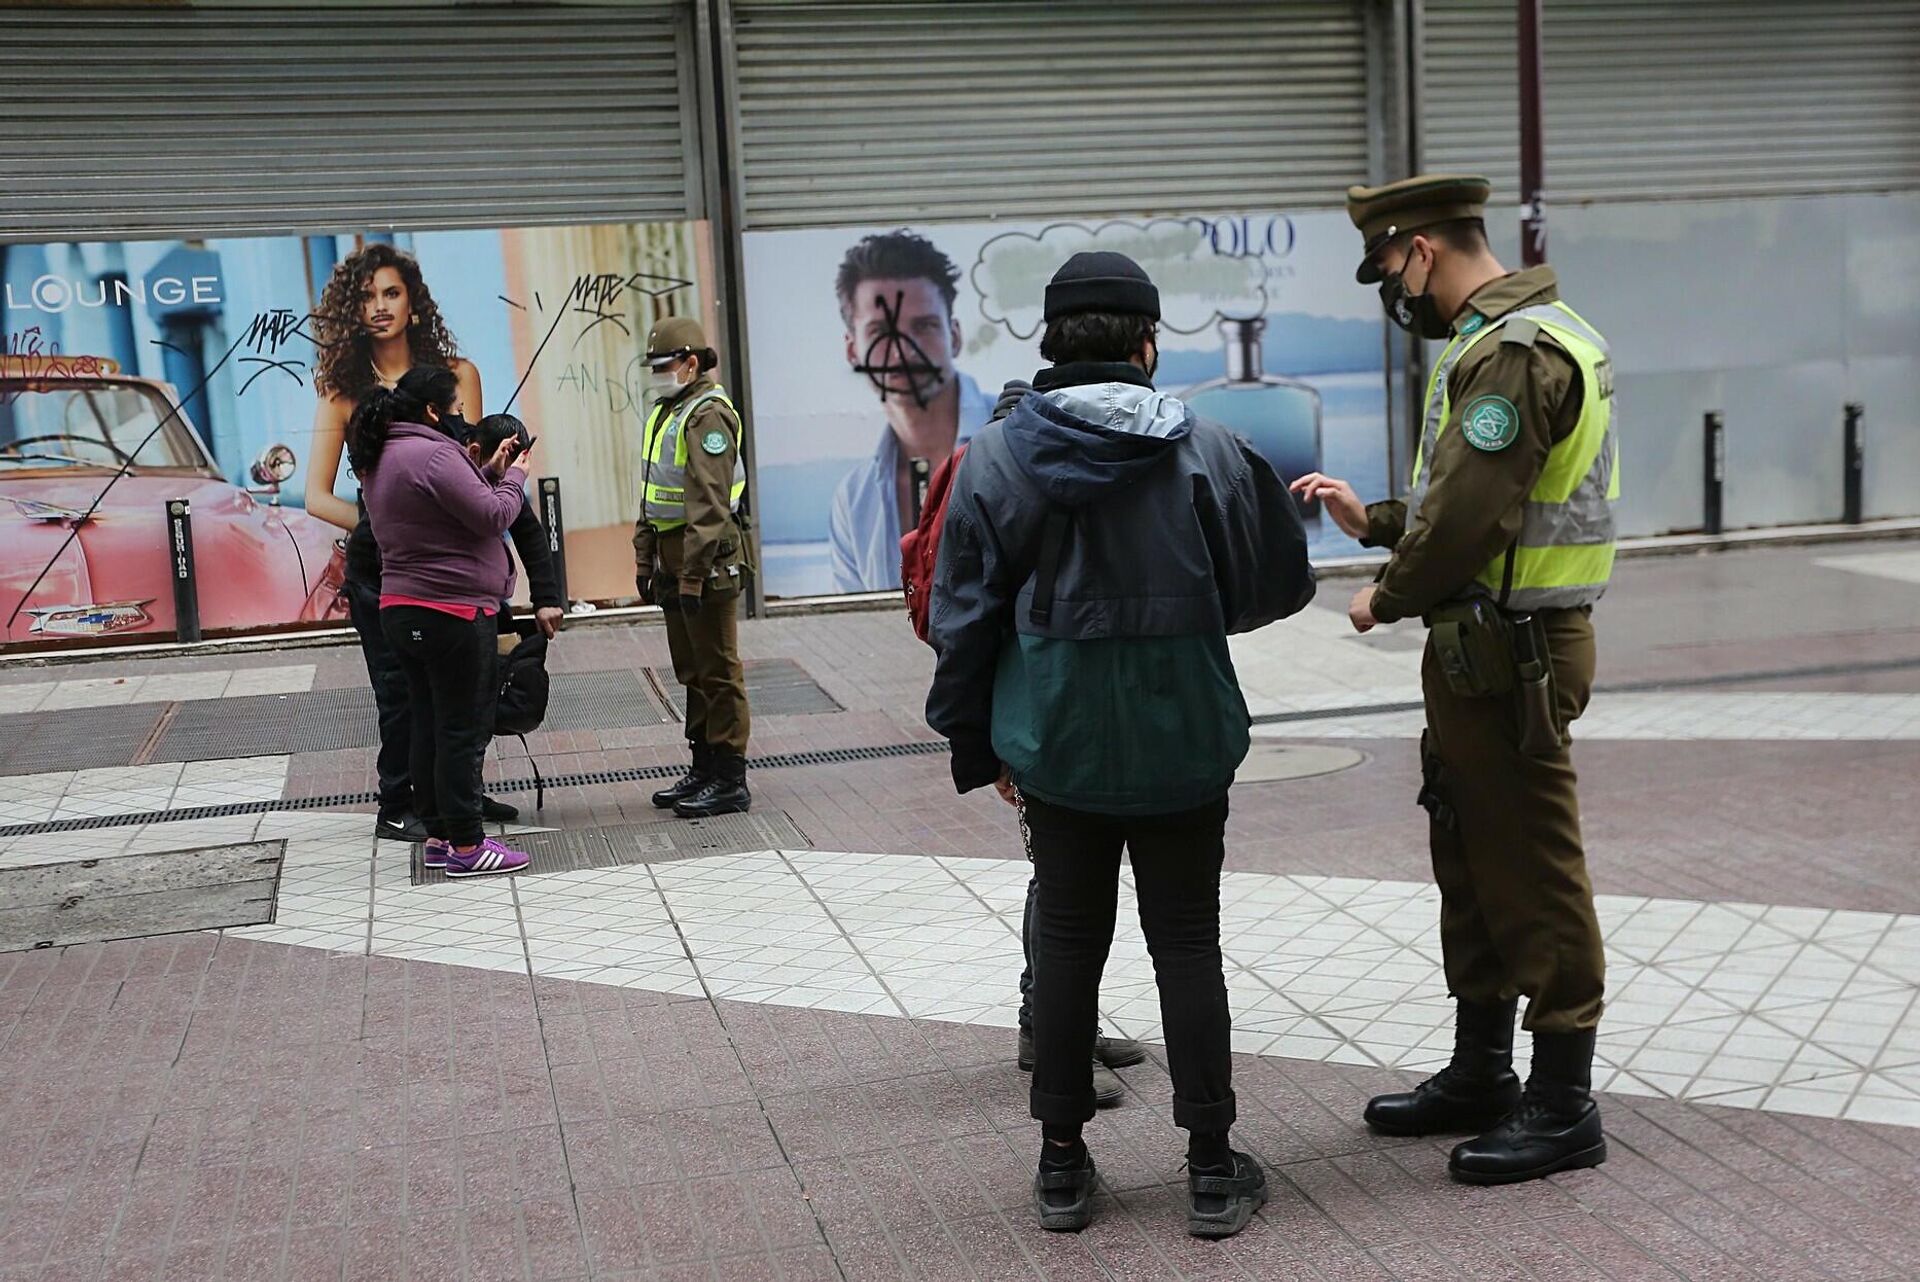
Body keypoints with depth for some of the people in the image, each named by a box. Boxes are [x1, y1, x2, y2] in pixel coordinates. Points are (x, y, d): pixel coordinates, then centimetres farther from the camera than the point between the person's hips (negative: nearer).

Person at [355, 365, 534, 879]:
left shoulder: (382, 458, 14)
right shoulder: (433, 454, -17)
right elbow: (492, 516, -18)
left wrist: (490, 471, 9)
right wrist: (514, 475, -2)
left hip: (403, 612, 10)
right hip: (453, 612, -10)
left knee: (428, 727, 14)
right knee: (464, 730, -3)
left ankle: (438, 836, 21)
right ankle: (466, 846, 1)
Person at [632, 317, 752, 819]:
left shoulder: (708, 415, -14)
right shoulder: (665, 413, 17)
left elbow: (709, 504, -21)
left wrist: (693, 574, -24)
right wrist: (644, 558, 19)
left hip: (706, 558, -10)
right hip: (672, 557, 10)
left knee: (718, 671, -4)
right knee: (691, 671, 15)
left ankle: (730, 780, 1)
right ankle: (703, 767, 25)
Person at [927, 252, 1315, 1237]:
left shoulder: (992, 458, -5)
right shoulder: (1208, 452, -7)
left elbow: (963, 619, -2)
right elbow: (1276, 587, 3)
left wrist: (980, 744, 7)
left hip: (1057, 743, 1)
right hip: (1182, 745, 0)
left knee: (1067, 942, 12)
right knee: (1186, 942, 10)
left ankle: (1062, 1164, 21)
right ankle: (1212, 1170, 16)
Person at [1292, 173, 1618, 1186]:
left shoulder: (1516, 354, -18)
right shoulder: (1502, 341, 16)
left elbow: (1468, 518, -24)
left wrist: (1386, 598, -10)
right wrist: (1373, 520, 12)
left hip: (1509, 655, -11)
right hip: (1477, 651, 11)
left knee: (1533, 873, -1)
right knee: (1471, 861, 17)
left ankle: (1563, 1107, 10)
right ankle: (1480, 1073, 31)